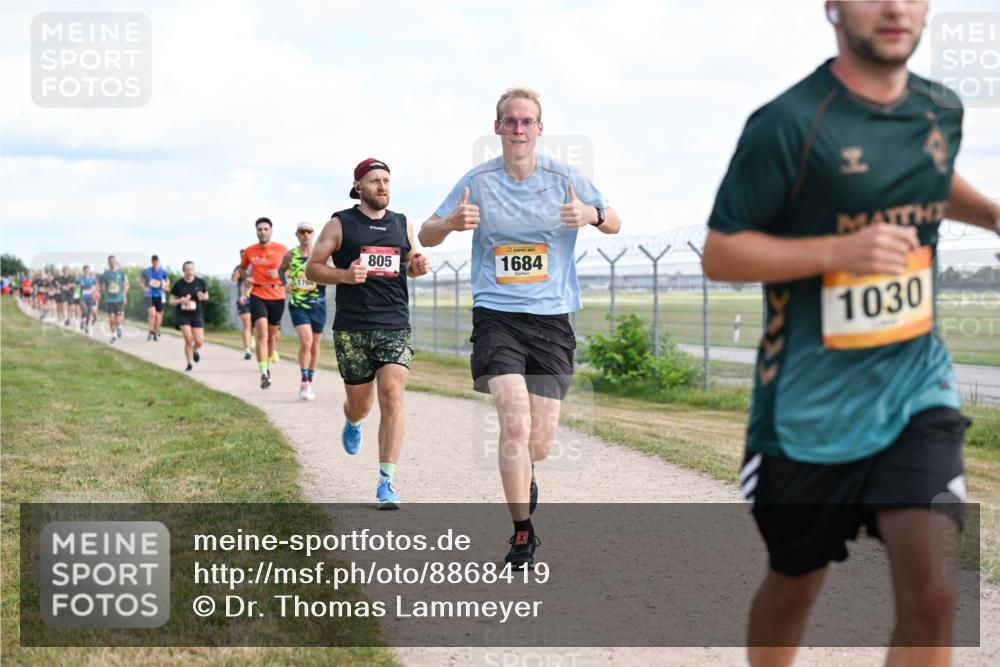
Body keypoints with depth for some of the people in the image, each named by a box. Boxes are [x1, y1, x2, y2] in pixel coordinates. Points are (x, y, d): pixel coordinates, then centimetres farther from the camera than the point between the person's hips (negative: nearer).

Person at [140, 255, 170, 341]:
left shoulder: (163, 271, -1)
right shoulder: (146, 271, -2)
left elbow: (167, 281, 14)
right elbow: (140, 279, 13)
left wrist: (165, 285, -7)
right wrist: (144, 287, -2)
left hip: (159, 295, 2)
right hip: (149, 295, -2)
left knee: (158, 314, 7)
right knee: (152, 313, -19)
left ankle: (156, 332, 24)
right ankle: (151, 331, -5)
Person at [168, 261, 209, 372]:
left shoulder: (200, 282, -1)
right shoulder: (178, 284, -4)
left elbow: (206, 295, 13)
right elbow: (171, 301, 2)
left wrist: (203, 297, -10)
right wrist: (180, 301, -18)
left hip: (197, 314, 1)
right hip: (183, 315, -1)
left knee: (199, 342, -6)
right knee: (188, 339, -13)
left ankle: (194, 351, 32)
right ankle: (189, 364, 4)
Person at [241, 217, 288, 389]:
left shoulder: (281, 249, -1)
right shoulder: (249, 251, 3)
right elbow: (242, 268, 21)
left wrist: (279, 273, -12)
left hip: (277, 296, 1)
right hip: (258, 296, -1)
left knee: (273, 334, 14)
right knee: (262, 334, -16)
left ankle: (268, 365, 36)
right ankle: (263, 374, -20)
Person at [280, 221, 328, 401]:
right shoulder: (290, 255, 2)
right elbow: (281, 271, 19)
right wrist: (285, 283, 1)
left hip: (318, 304, 2)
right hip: (298, 305, -2)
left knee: (315, 345, 10)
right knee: (305, 341, -19)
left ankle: (310, 383, 26)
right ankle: (304, 384, -11)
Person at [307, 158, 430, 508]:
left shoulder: (403, 224, 11)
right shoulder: (340, 224, 2)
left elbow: (411, 260, 26)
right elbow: (312, 268, 2)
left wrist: (419, 265, 1)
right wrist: (344, 275, -16)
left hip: (396, 326, 1)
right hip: (352, 328, -1)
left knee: (392, 396, -15)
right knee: (360, 403, 8)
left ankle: (386, 482, -12)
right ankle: (351, 424, 48)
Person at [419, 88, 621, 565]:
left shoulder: (564, 179, 0)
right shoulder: (478, 181, 0)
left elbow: (614, 224, 12)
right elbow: (426, 236, 8)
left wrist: (592, 215, -13)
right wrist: (451, 222, -16)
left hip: (552, 319, 1)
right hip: (496, 315, -1)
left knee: (540, 444, 1)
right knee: (515, 422, -20)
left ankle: (521, 476, 39)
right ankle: (522, 534, -7)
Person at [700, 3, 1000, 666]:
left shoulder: (942, 111, 2)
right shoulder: (789, 124, -16)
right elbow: (720, 254, -13)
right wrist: (840, 249, -25)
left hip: (917, 389, 4)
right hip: (811, 406, -3)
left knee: (931, 598, -10)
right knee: (794, 586, 16)